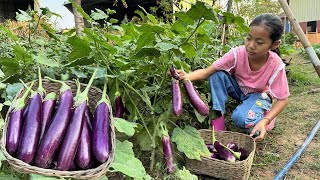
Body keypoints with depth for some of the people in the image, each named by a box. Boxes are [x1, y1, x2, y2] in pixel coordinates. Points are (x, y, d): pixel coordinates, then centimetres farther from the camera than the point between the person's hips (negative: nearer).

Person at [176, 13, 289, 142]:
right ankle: (218, 116, -17)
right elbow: (208, 71, -30)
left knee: (242, 119, -34)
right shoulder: (237, 54, -27)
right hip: (239, 89, 3)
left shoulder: (276, 65, -29)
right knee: (217, 74, -27)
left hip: (259, 94, -3)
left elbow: (282, 99, -22)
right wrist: (187, 76, -51)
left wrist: (265, 122, -38)